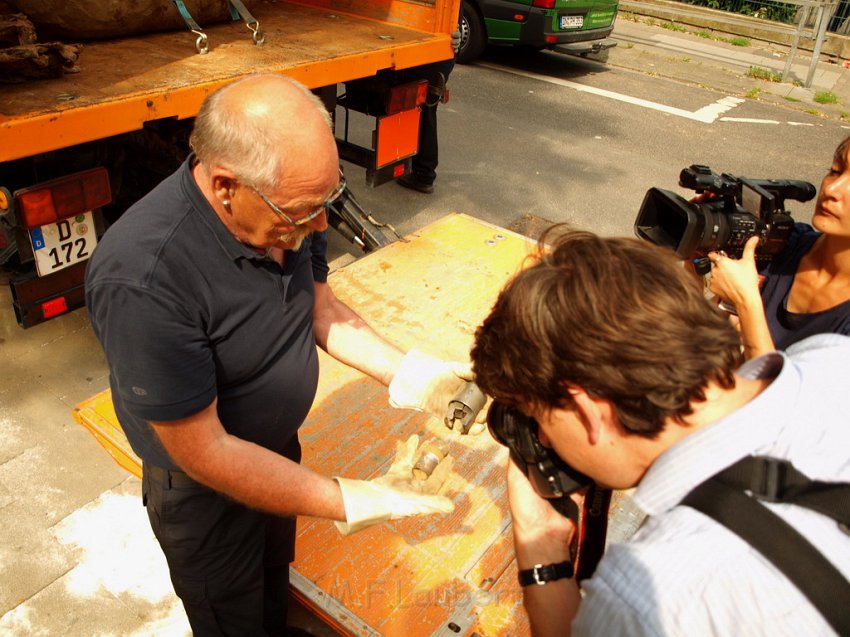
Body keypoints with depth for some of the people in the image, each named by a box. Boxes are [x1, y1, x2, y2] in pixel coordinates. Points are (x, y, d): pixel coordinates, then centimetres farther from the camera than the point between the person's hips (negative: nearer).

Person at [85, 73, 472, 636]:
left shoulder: (287, 208, -18)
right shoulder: (142, 281, -38)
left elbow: (318, 303, -1)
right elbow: (206, 454, -30)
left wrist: (407, 373, -15)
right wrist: (350, 503, -28)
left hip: (279, 444, 6)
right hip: (206, 486, -5)